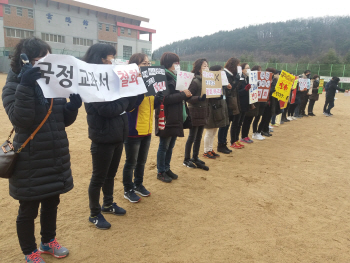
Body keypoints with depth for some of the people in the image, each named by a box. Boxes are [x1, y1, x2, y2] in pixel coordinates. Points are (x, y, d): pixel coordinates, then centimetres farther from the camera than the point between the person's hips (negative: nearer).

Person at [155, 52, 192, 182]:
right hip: (166, 119, -8)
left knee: (170, 146, 16)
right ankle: (161, 172, 17)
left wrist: (186, 94, 1)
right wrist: (183, 94, -18)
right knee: (164, 146, 4)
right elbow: (165, 98, -23)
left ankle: (167, 168, 29)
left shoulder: (174, 77, 16)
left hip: (175, 118, 9)